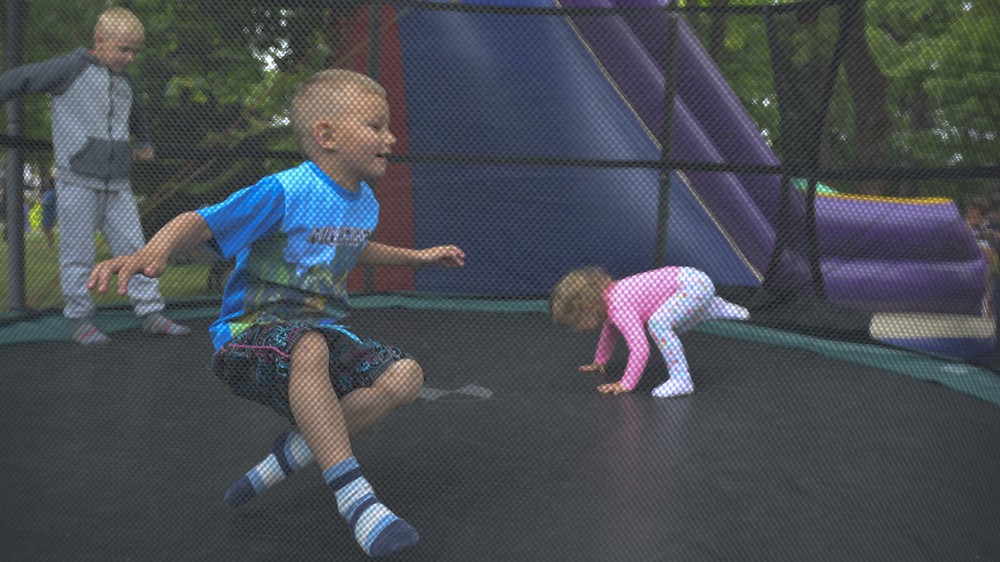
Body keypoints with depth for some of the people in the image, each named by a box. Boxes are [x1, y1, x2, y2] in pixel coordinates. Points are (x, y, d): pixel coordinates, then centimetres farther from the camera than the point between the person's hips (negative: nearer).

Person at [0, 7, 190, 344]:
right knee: (78, 255, 0)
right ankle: (79, 321, 9)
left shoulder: (125, 83, 15)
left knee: (134, 249, 3)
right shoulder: (71, 68, -4)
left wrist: (144, 145, 31)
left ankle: (151, 315, 6)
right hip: (78, 180, -6)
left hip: (117, 184, 6)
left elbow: (136, 116, 36)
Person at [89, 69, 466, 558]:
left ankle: (299, 449, -5)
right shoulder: (285, 192, -16)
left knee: (405, 375, -17)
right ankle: (353, 497, -34)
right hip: (251, 334, -7)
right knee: (309, 348, -43)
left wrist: (418, 256, 32)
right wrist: (152, 251, -39)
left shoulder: (364, 202, 9)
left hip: (323, 333, 7)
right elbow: (201, 222, -19)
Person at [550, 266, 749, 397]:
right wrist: (599, 362, 32)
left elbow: (640, 348, -31)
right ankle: (718, 308, 44)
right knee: (673, 329, 32)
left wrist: (626, 384, -24)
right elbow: (609, 331, 25)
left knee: (658, 323, -29)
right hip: (688, 279, 11)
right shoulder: (608, 294, 5)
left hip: (694, 283, -11)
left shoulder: (619, 308, -26)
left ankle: (681, 380, -22)